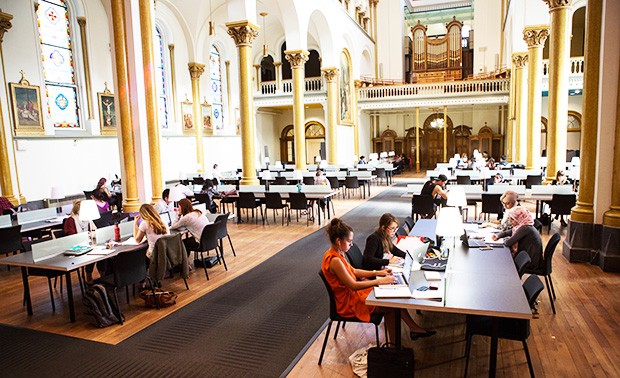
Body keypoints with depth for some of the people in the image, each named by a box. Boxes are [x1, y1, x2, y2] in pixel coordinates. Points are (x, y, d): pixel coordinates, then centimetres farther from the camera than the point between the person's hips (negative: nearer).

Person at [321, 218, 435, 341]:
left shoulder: (336, 254, 2)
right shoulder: (334, 260, -29)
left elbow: (353, 271, 12)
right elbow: (353, 286, -26)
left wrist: (377, 273, 3)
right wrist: (380, 281, -22)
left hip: (352, 293, 9)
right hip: (348, 304, -9)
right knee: (392, 306, -7)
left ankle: (414, 328, 11)